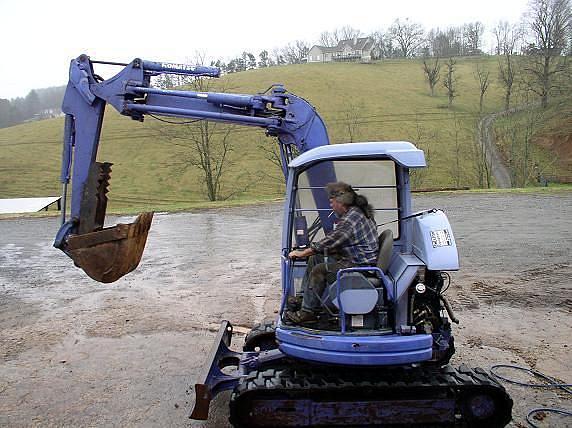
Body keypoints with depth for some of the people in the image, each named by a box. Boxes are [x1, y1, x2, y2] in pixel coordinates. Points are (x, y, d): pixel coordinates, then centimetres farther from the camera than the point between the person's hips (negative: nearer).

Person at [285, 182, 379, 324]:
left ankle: (308, 312, -6)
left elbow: (329, 242, -23)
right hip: (356, 259, 11)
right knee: (314, 259, 9)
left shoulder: (350, 219, -23)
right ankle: (303, 298, 15)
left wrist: (301, 253, -14)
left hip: (360, 266, -11)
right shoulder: (356, 211, 10)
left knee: (319, 270, -17)